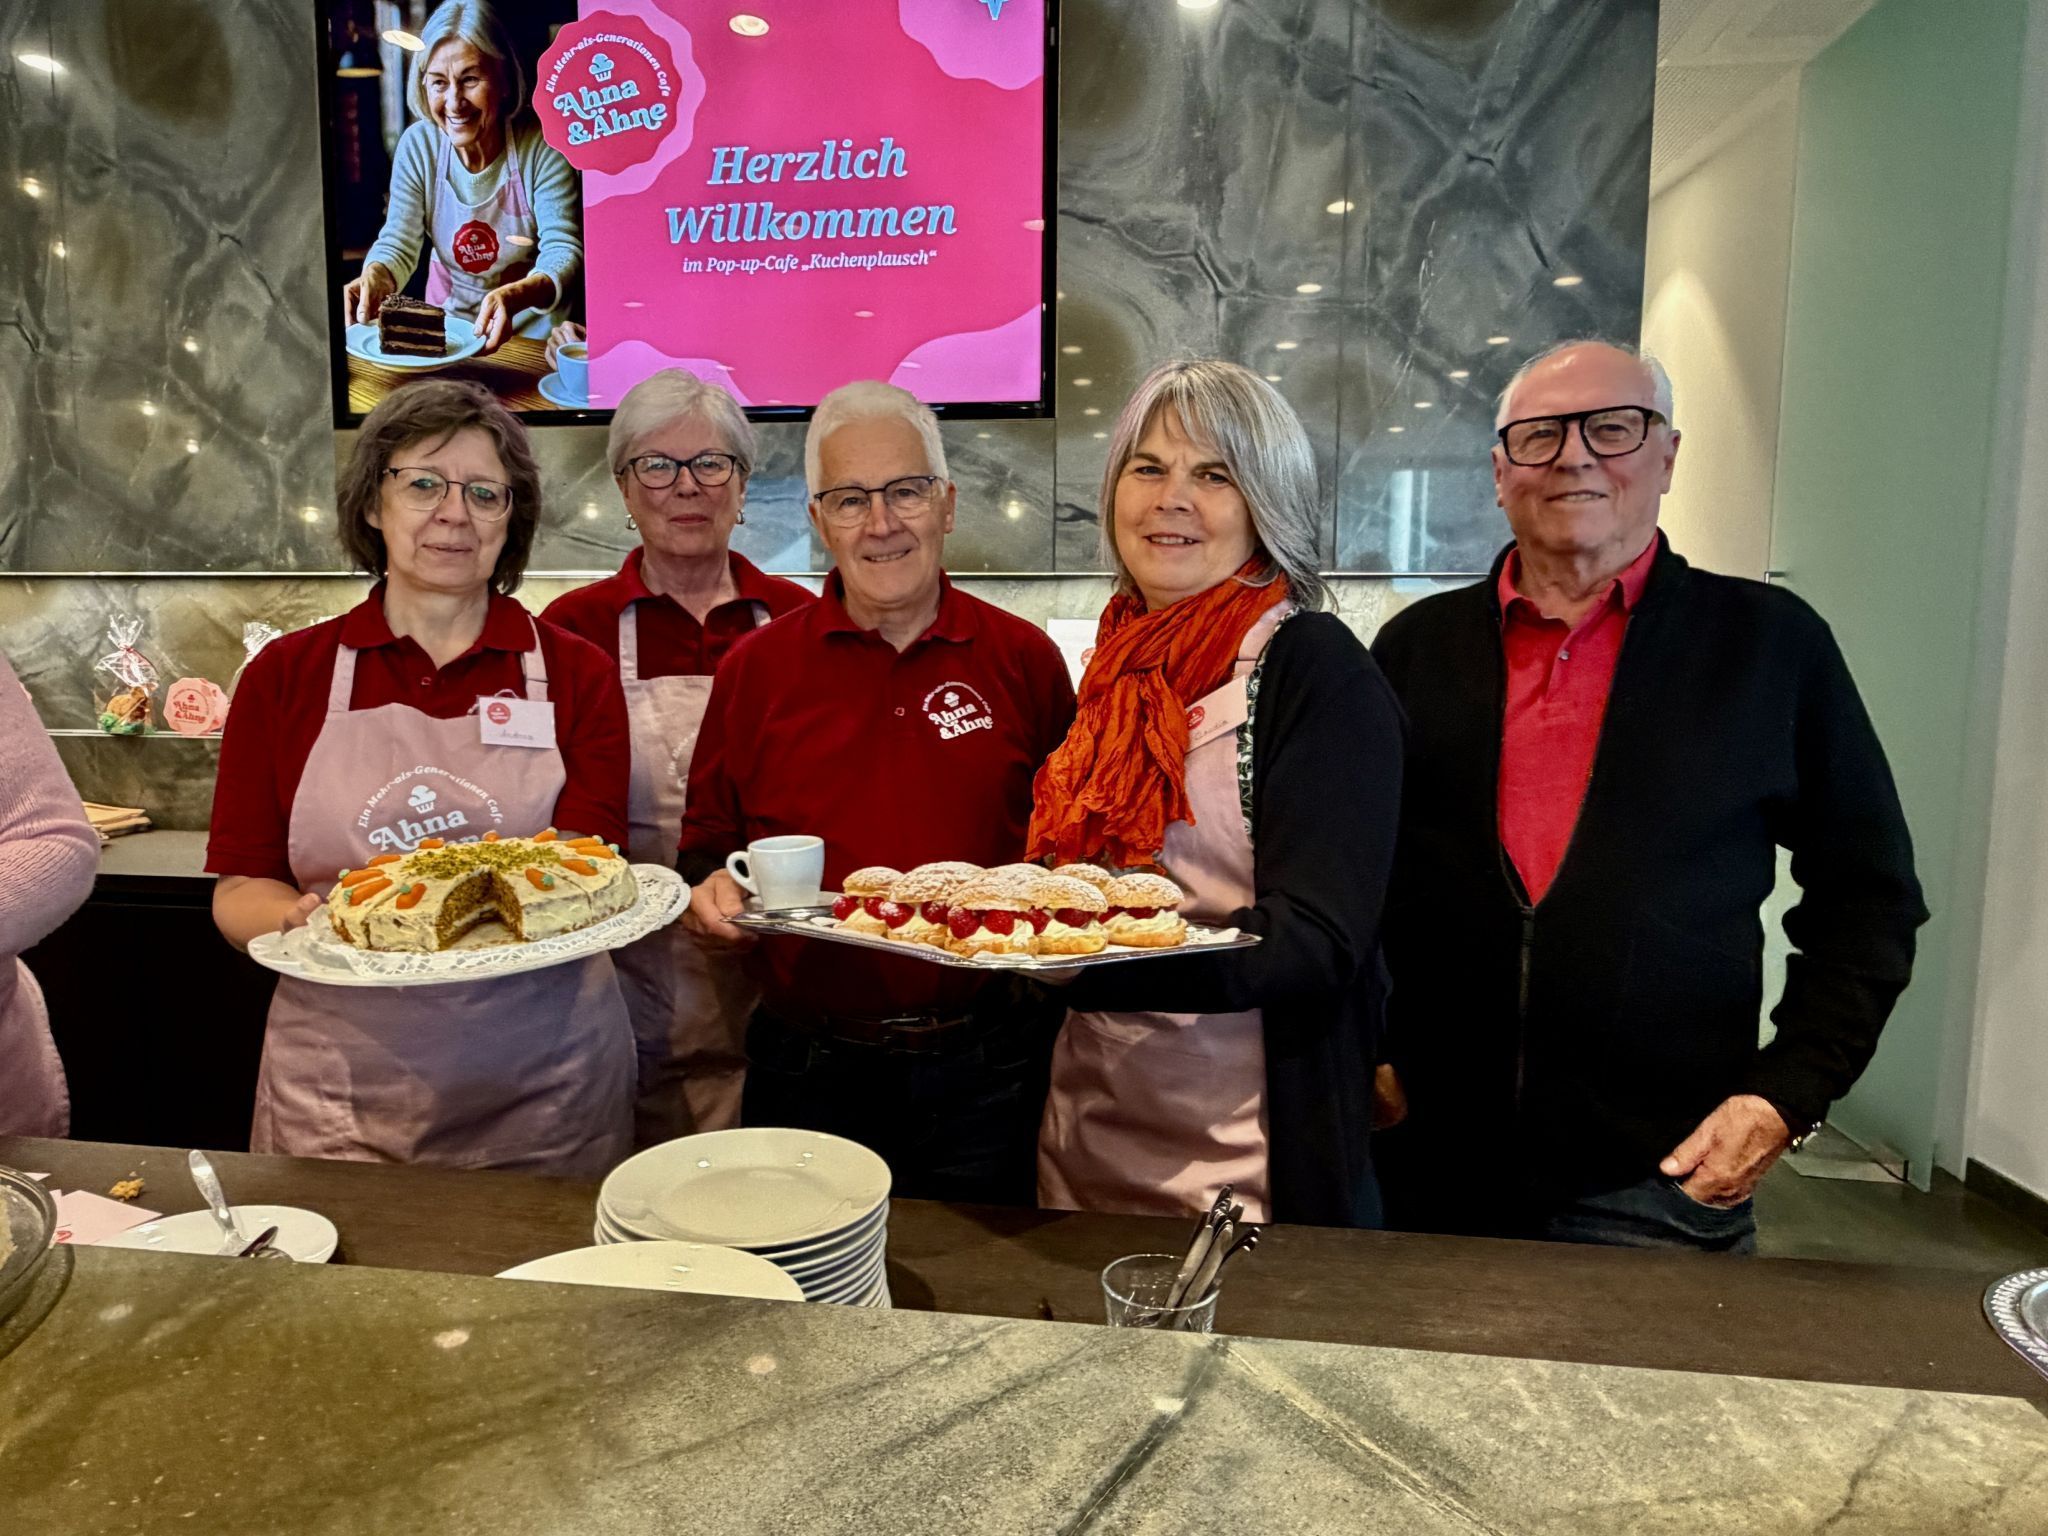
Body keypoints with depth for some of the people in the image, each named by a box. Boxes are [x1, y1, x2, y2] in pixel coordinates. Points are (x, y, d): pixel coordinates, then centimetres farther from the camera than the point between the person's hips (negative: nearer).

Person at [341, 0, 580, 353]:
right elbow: (398, 245, -5)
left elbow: (564, 251, -19)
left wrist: (514, 297, -40)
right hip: (446, 319, 4)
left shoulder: (542, 145, -14)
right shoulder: (417, 145, -4)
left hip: (532, 326, -4)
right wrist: (375, 277, -30)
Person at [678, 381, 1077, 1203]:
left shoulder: (1026, 660, 0)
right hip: (806, 1074, 1)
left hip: (983, 1074, 0)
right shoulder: (755, 668, 2)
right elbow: (706, 846, 10)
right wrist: (712, 891, -11)